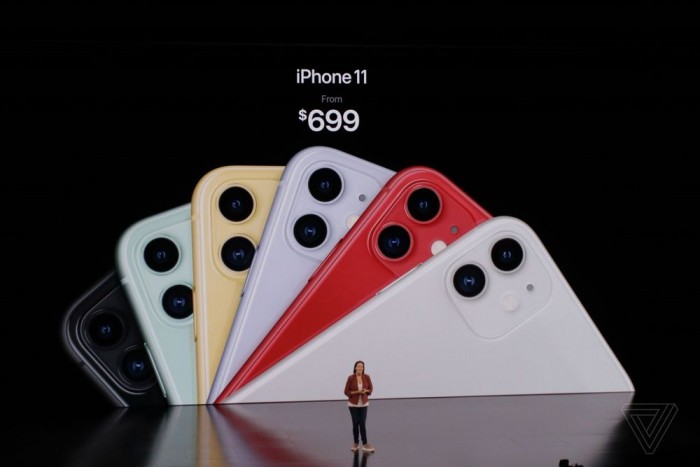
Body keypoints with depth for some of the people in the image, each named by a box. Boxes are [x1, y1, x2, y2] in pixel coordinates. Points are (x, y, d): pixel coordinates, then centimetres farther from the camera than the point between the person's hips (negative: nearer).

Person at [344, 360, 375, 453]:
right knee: (355, 424, 2)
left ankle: (365, 445, -3)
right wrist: (356, 392, -21)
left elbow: (371, 388, 5)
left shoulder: (367, 377, -5)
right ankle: (356, 444, 16)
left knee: (362, 424, -6)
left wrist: (366, 391, -16)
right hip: (353, 404, -1)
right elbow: (346, 392, -7)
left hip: (363, 404, 1)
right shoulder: (350, 378, -11)